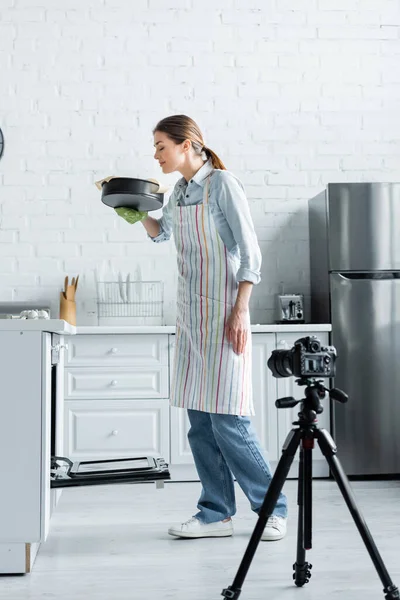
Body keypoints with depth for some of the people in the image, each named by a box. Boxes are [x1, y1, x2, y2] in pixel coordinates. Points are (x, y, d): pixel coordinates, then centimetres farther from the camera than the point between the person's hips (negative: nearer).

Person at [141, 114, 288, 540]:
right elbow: (160, 233, 32)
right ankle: (216, 513, 13)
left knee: (226, 417, -8)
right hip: (190, 314, 7)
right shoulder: (180, 190, 13)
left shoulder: (222, 184, -8)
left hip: (222, 311, -7)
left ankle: (272, 508, 6)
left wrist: (240, 311, -18)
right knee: (199, 420, 6)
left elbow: (250, 252, -12)